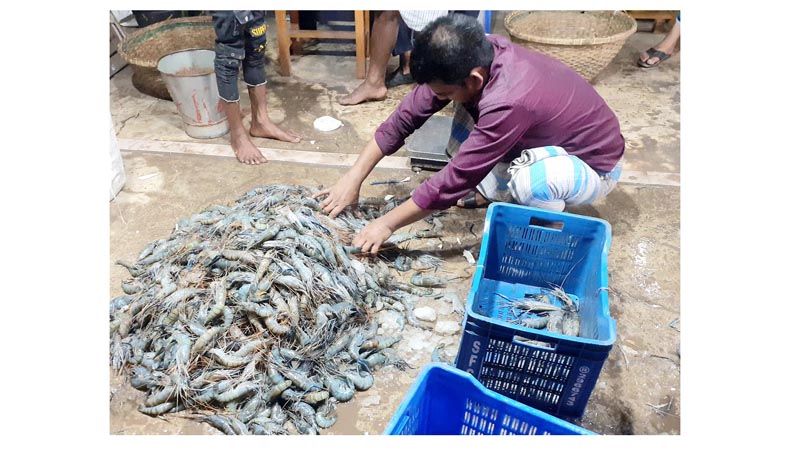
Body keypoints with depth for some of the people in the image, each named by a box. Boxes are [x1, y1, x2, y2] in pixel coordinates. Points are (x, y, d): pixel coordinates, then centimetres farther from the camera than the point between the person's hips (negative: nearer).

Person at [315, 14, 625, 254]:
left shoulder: (509, 102, -39)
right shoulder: (476, 56, -17)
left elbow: (454, 179, -32)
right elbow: (410, 112, -13)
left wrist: (387, 224, -22)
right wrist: (353, 178, -14)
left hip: (595, 164, -7)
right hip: (553, 139, 7)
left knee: (528, 179, -39)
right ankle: (494, 190, 10)